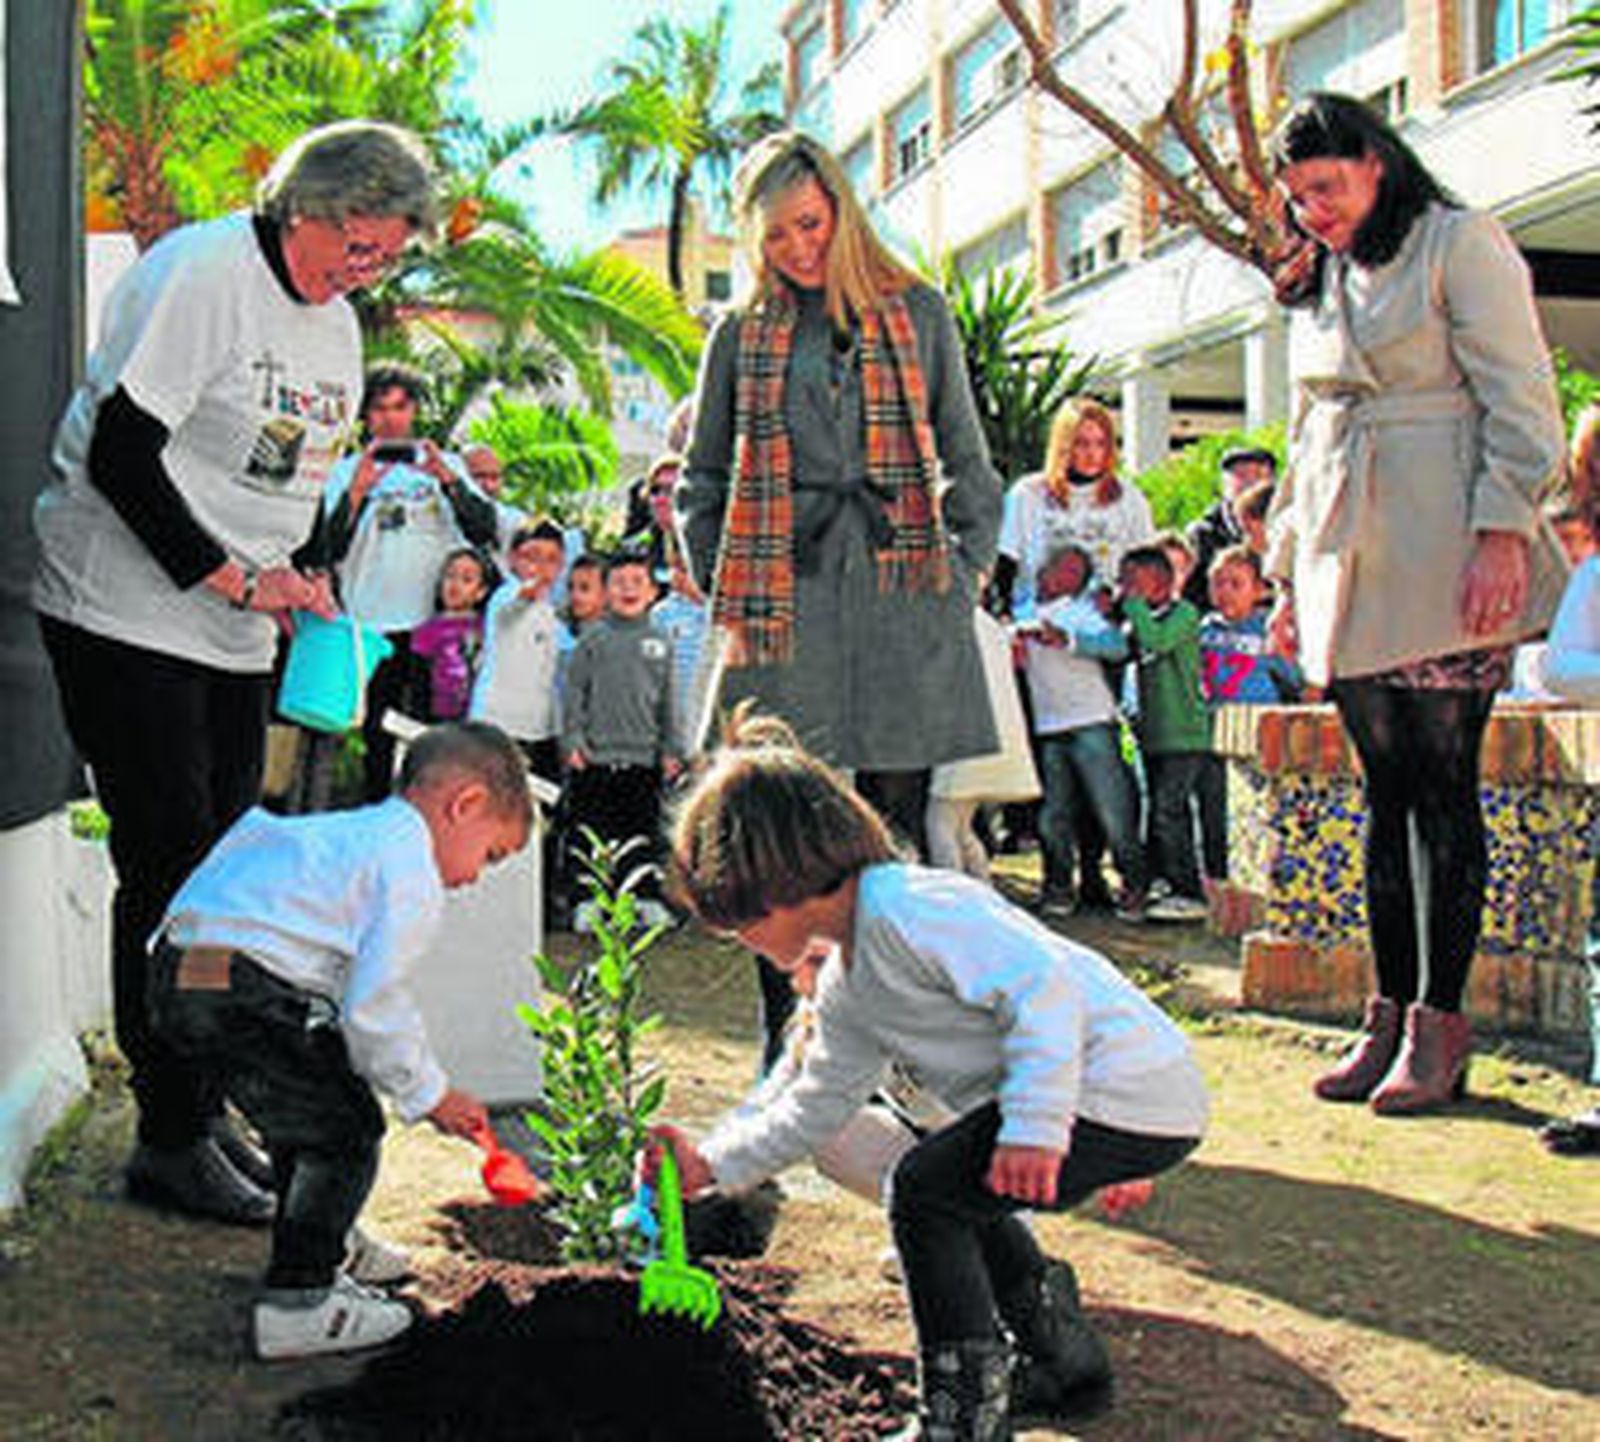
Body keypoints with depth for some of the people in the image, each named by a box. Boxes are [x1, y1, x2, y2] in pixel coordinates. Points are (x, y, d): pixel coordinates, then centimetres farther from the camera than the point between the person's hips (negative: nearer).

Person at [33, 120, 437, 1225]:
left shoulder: (336, 324, 13)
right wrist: (233, 579, -18)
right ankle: (171, 1141, 3)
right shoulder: (200, 275, -13)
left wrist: (302, 576, 2)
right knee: (170, 872, -7)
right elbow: (119, 457, -19)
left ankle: (204, 1114, 20)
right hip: (128, 616, -8)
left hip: (238, 637, 8)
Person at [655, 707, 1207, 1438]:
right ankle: (1065, 1355, 37)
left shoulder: (908, 909, -18)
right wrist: (713, 1164, 20)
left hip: (1129, 1094, -11)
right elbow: (816, 1106, 25)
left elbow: (1043, 985, -27)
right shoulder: (847, 988, 15)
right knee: (956, 1190, 24)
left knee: (925, 1189, -9)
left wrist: (1034, 1126, -31)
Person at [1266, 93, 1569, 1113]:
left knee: (1442, 784, -6)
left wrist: (1503, 532, -17)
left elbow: (1520, 401, -7)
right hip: (1349, 564, 6)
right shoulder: (1319, 284, 20)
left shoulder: (1460, 243, 0)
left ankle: (1440, 1021, -1)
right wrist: (1289, 572, 19)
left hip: (1443, 561, -6)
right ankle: (1391, 1014, 10)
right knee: (1388, 789, 6)